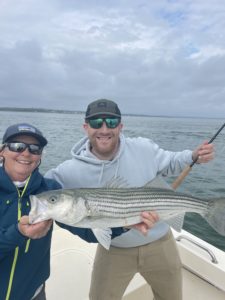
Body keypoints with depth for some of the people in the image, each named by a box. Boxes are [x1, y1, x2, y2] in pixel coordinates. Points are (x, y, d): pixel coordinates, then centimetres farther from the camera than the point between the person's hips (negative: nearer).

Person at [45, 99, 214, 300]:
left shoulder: (144, 148, -17)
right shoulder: (70, 171, -20)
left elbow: (170, 163, 1)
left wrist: (194, 156, -16)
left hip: (159, 244, 2)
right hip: (113, 251, -1)